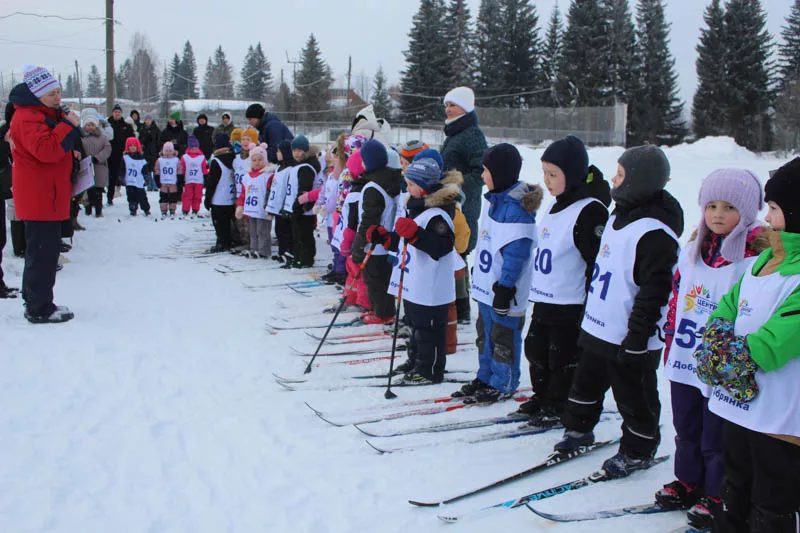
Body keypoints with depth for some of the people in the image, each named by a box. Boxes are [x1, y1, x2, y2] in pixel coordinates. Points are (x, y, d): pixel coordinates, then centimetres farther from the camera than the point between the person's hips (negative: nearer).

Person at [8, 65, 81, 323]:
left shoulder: (49, 114, 18)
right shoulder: (27, 118, -15)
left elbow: (60, 149, 30)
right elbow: (46, 150, -30)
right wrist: (68, 126, -24)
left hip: (49, 195, 11)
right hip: (39, 196, -11)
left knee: (43, 250, 18)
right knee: (43, 251, -6)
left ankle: (36, 301, 29)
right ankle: (39, 309, 2)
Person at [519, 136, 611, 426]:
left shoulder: (590, 210, -18)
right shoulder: (557, 206, 11)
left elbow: (598, 262, -19)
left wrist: (590, 308, -17)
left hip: (570, 305, -9)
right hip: (544, 300, 9)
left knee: (563, 359, 4)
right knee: (536, 350, 18)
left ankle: (558, 408, 19)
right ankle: (542, 398, 35)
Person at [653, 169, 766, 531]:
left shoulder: (756, 256, -14)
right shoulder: (694, 249, 7)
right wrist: (671, 339, 14)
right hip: (684, 362, 6)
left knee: (716, 439, 8)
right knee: (686, 430, 21)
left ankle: (717, 496, 26)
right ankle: (688, 482, 38)